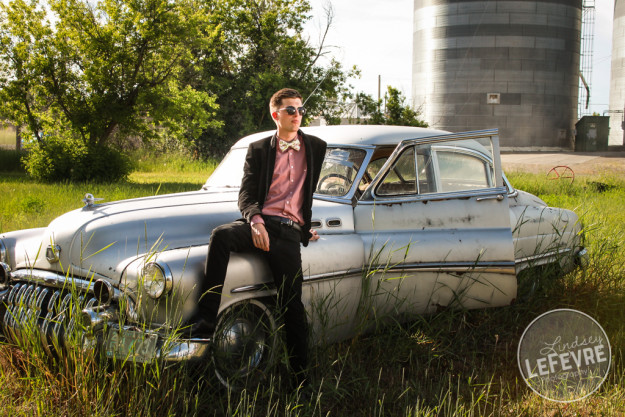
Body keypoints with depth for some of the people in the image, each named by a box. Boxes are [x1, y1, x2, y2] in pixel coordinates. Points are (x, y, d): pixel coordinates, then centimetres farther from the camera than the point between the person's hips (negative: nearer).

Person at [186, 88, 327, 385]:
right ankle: (205, 318, -33)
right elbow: (246, 195, 2)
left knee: (293, 306, -5)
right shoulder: (258, 150, 11)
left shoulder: (316, 147, 17)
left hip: (290, 232, 1)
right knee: (221, 235, -34)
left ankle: (301, 374, 6)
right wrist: (255, 220, -19)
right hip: (260, 224, 0)